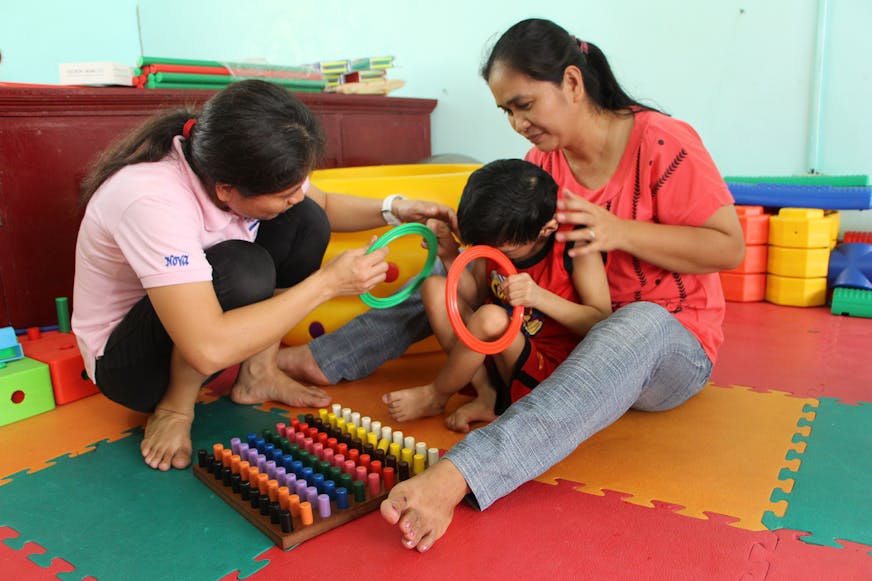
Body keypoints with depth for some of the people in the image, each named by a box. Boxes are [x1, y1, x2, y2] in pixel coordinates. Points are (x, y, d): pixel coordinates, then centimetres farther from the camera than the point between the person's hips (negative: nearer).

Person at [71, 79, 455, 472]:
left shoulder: (241, 167, -16)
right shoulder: (152, 200, -37)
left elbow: (322, 206, 4)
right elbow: (209, 350, -43)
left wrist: (393, 210, -15)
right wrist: (326, 282, -36)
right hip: (123, 361, -7)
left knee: (305, 222, -10)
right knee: (243, 269, -35)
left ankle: (258, 373, -3)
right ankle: (174, 407, -11)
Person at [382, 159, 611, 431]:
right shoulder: (496, 238, -2)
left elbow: (602, 321, -18)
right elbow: (474, 297, 8)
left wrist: (540, 296, -30)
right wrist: (451, 257, -9)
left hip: (547, 367, -6)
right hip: (494, 352, 6)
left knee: (492, 317, -34)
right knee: (434, 287, -6)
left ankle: (435, 396, -4)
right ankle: (486, 395, -10)